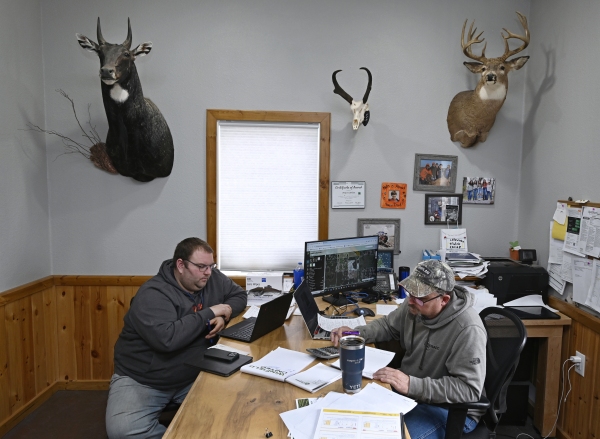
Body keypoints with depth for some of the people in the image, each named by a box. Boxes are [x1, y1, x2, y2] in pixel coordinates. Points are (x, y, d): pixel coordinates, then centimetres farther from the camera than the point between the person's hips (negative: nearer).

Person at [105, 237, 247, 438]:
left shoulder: (213, 279, -4)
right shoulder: (153, 295, -23)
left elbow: (239, 295, 9)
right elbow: (167, 338, -36)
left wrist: (224, 315, -13)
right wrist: (210, 312, -27)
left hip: (193, 376, 4)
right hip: (142, 381, -3)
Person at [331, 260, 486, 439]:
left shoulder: (468, 330, -28)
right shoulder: (416, 305, -6)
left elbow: (469, 389, -29)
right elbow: (388, 325, 11)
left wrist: (412, 385, -35)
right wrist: (355, 333, -7)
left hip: (451, 409, -7)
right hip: (408, 390, 7)